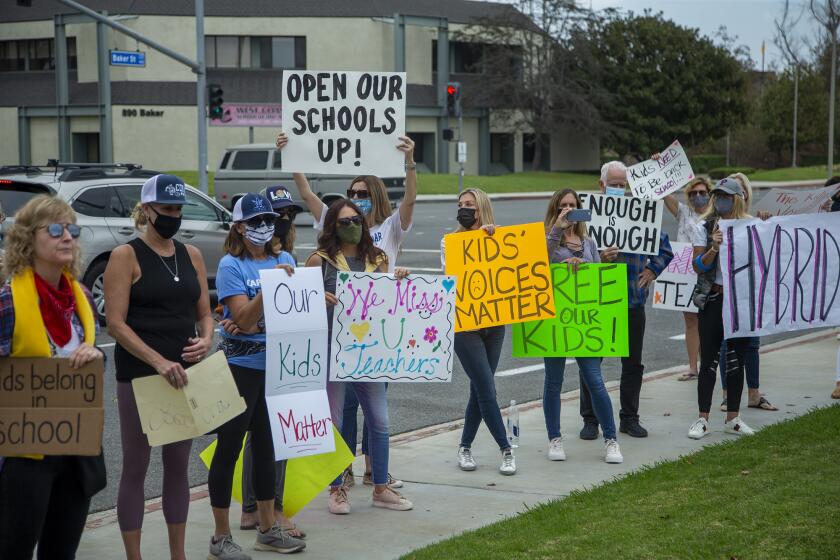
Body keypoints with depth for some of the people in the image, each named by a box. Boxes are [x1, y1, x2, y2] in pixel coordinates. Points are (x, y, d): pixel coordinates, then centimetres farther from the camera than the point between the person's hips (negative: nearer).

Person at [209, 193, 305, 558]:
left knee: (267, 445, 14)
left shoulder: (284, 260, 7)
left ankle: (268, 530, 26)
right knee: (229, 447, 1)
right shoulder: (231, 265, -9)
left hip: (276, 365, 6)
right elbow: (244, 320, -17)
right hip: (241, 366, -6)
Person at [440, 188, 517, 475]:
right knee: (486, 389, -7)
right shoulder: (450, 241, 3)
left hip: (494, 323, 4)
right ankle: (506, 450, 0)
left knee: (480, 388, 8)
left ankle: (465, 448, 19)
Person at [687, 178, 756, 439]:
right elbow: (697, 266, -4)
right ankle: (702, 419, 5)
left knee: (737, 360, 8)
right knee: (709, 361, 0)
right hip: (713, 300, -2)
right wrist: (713, 249, -21)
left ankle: (732, 418, 17)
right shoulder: (704, 228, 2)